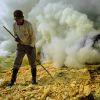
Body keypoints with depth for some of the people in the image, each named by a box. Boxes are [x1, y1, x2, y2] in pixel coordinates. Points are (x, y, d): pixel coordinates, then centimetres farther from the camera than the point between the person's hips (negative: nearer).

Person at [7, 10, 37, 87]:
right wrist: (16, 38, -14)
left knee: (32, 63, 1)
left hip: (30, 46, -3)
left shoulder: (28, 24, -20)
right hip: (21, 46, 3)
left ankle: (34, 79, 17)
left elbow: (33, 36, -14)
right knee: (17, 63, -2)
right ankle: (12, 80, 6)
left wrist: (31, 47, -20)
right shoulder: (14, 25, -5)